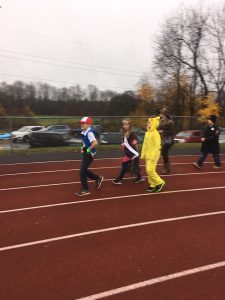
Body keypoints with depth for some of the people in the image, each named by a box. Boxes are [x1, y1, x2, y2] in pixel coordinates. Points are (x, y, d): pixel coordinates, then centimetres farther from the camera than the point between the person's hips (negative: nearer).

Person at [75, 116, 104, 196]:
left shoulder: (89, 132, -20)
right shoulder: (84, 132, 9)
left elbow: (95, 143, -32)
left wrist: (88, 149, -23)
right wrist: (83, 148, 9)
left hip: (89, 154, -10)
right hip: (86, 154, 10)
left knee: (82, 171, -5)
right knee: (84, 170, 17)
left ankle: (85, 190, 8)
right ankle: (98, 178, 33)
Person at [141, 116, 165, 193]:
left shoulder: (155, 133, -16)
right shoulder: (147, 133, 9)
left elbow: (157, 145, -19)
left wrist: (153, 156, -21)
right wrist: (143, 153, 13)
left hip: (153, 155, -9)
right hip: (147, 155, 9)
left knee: (150, 170, -12)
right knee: (148, 170, 11)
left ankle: (160, 182, 5)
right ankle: (152, 185, 22)